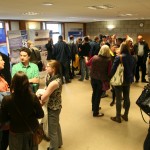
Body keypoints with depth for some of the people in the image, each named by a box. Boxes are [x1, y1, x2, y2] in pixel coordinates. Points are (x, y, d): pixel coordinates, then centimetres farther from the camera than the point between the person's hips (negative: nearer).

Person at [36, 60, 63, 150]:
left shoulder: (54, 82, -31)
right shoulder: (55, 77, -1)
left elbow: (44, 98, -24)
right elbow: (49, 92, 8)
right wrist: (41, 94, -8)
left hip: (53, 108, -10)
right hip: (56, 106, 10)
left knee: (52, 130, 9)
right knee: (56, 126, 27)